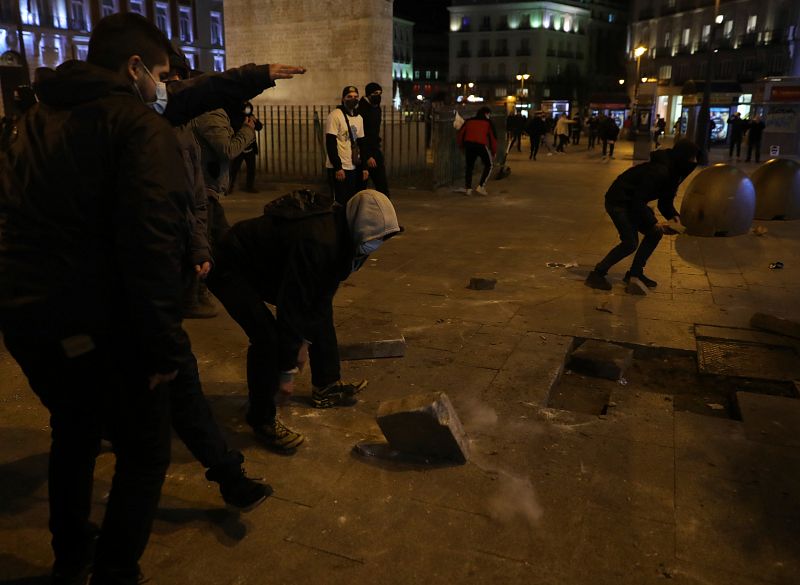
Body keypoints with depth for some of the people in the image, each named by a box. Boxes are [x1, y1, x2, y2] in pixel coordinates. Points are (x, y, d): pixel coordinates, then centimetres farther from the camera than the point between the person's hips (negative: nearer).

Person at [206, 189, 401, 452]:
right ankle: (262, 420, -5)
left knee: (322, 311, 10)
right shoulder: (316, 242, -38)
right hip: (231, 269, -9)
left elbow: (322, 293, -1)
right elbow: (290, 308, -36)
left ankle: (326, 387, 24)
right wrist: (287, 371, -28)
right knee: (267, 336, -24)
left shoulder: (341, 231, -10)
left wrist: (305, 339, -4)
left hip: (272, 267, 10)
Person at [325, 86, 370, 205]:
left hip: (354, 168, 7)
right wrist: (338, 167, -18)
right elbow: (330, 144, -14)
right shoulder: (335, 116, -9)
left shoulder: (359, 118, 12)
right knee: (341, 203, -5)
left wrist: (365, 167, 10)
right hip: (339, 169, -7)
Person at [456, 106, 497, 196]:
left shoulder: (469, 121, 20)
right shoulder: (488, 122, 12)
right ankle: (480, 186, 4)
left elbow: (460, 135, 16)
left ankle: (467, 188, 12)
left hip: (468, 144, 3)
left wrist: (462, 147, 26)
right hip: (481, 145, -3)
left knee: (469, 166, 17)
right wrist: (494, 152, 15)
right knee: (488, 165, 13)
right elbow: (493, 137, 8)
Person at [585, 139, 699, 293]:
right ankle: (597, 274, -7)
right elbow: (639, 200, -27)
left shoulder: (673, 172, 3)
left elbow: (666, 201, 9)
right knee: (630, 243, -16)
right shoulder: (659, 171, -27)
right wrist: (654, 223, -25)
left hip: (632, 203, 10)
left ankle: (635, 273, 17)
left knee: (654, 233, 7)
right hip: (618, 201, -10)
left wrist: (673, 216, -9)